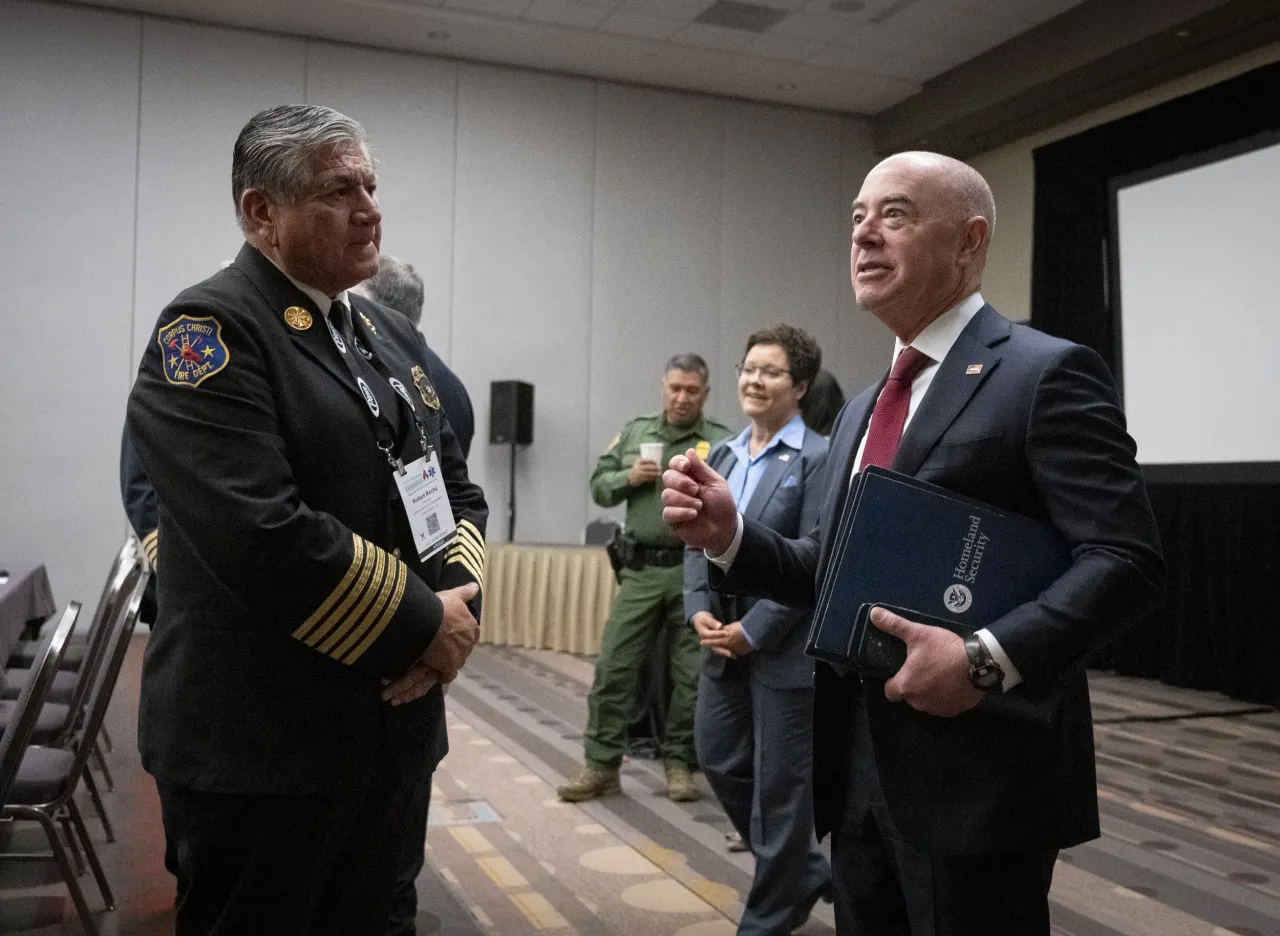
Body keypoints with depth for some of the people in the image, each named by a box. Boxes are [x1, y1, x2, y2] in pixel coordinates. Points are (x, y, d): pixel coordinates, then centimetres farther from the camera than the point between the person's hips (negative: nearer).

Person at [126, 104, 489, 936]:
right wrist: (425, 624, -16)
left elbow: (457, 490, 13)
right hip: (261, 745, -7)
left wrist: (458, 601, -7)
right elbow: (264, 536, -26)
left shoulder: (390, 335, 11)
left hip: (389, 727, 8)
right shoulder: (208, 330, -14)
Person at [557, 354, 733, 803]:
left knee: (691, 675, 7)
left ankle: (679, 763, 22)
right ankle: (601, 765, 13)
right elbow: (599, 486, 15)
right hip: (641, 569, 3)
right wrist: (629, 477, -2)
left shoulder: (723, 442, 1)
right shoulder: (634, 432, 13)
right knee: (613, 667, 2)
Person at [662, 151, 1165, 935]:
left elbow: (1127, 561, -16)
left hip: (977, 780, -7)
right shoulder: (861, 409, 15)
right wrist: (730, 534, -1)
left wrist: (989, 658, -28)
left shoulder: (1047, 373, -10)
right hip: (862, 775, 8)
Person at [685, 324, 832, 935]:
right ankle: (805, 872, 36)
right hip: (725, 641, 7)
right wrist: (699, 610, -5)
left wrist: (752, 629, -17)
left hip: (786, 648, -7)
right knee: (719, 761, 14)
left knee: (780, 785, 5)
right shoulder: (722, 455, 10)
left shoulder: (819, 458, -11)